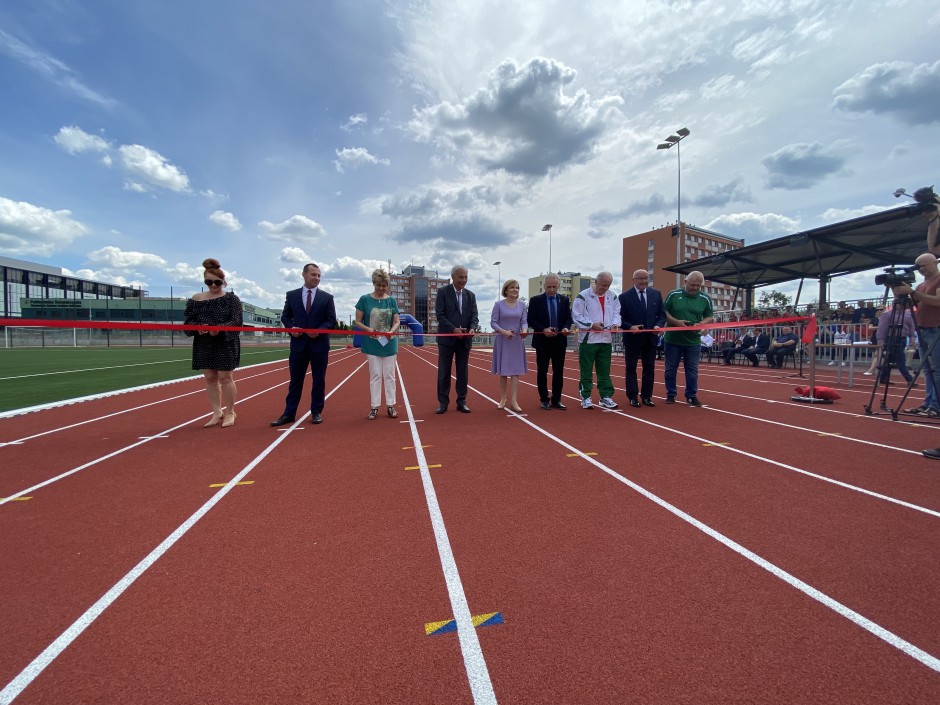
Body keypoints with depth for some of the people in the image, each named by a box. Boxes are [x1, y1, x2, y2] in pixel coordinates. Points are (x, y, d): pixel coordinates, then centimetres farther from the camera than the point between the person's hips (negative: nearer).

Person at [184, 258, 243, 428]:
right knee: (210, 378, 8)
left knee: (225, 377, -1)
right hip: (204, 345, 4)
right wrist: (198, 328, -16)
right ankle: (217, 413, 18)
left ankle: (229, 413, 12)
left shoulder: (231, 298, -2)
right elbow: (188, 321, 6)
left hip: (226, 344, -4)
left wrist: (220, 328, -27)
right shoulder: (196, 299, 8)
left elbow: (236, 321, -11)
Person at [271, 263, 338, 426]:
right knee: (295, 380, 7)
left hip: (319, 344, -1)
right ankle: (289, 414, 14)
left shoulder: (327, 297, 3)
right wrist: (291, 328, -9)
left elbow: (332, 321, -1)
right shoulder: (291, 295, 7)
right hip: (298, 343, 1)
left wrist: (319, 330, -17)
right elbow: (285, 316, 11)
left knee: (319, 380, 6)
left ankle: (316, 412, 16)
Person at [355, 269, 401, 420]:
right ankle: (375, 407, 11)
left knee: (389, 375, 6)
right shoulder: (365, 299, -2)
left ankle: (390, 405, 15)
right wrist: (368, 329, -19)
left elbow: (397, 322, 2)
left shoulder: (391, 301, 2)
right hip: (372, 344, -1)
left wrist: (392, 330, -19)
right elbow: (358, 322, 0)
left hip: (389, 343, 2)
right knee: (375, 375, 3)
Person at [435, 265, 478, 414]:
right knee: (444, 371, 3)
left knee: (462, 372, 7)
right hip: (447, 338, -3)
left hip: (465, 339, 4)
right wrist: (453, 329, -20)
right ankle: (443, 402, 13)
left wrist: (472, 328, -17)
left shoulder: (470, 295, 10)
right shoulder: (443, 292, -2)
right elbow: (440, 315, -10)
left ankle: (461, 402, 16)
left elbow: (474, 316, 4)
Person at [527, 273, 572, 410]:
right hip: (542, 341, -2)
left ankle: (556, 400, 14)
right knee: (542, 372, 4)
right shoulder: (535, 300, -1)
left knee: (558, 372, 5)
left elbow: (568, 318, 6)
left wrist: (566, 327, -16)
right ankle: (544, 399, 15)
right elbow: (531, 320, -5)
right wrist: (543, 329, -19)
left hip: (560, 341, 3)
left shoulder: (564, 300, 7)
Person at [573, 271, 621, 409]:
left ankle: (606, 396, 20)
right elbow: (576, 316, -9)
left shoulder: (612, 297, 11)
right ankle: (585, 397, 12)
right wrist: (591, 325, -17)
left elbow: (616, 313, 11)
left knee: (605, 370, 11)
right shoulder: (583, 296, -6)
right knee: (586, 371, 3)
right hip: (588, 339, -5)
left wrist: (615, 324, -9)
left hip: (606, 339, 5)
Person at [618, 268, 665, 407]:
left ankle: (646, 396, 19)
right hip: (632, 338, -3)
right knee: (631, 368, 5)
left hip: (650, 337, 4)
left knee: (649, 368, 9)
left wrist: (658, 325, -11)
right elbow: (620, 318, -6)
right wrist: (630, 327, -22)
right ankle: (633, 397, 14)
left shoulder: (656, 294, 7)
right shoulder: (624, 296, -5)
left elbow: (662, 314, 8)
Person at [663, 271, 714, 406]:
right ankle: (670, 394, 19)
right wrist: (676, 322, -17)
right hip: (673, 339, -1)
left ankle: (692, 395, 18)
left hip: (693, 341, 1)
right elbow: (664, 313, -2)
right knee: (671, 369, 7)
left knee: (692, 370, 6)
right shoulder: (673, 295, -3)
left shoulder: (705, 299, 2)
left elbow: (710, 317, 7)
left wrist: (701, 324, -14)